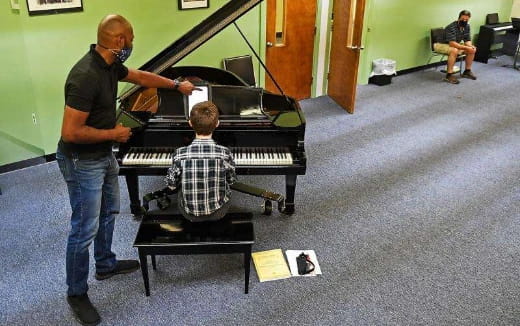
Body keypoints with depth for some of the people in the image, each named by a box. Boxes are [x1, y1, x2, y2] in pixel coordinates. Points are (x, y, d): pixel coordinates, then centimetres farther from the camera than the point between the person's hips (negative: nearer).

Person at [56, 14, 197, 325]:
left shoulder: (109, 65, -2)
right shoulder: (86, 75, -30)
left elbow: (140, 76, 19)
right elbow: (71, 132, -31)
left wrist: (177, 84, 28)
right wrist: (114, 134, -18)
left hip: (104, 155, 10)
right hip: (82, 161, -10)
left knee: (109, 211, 25)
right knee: (85, 229, 2)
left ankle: (106, 264, 46)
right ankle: (77, 293, 21)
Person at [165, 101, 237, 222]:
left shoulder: (180, 154, -23)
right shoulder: (224, 153, -22)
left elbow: (172, 185, -9)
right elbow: (231, 180, -5)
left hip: (189, 214, 0)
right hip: (218, 213, 0)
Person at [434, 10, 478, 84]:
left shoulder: (467, 26, -3)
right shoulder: (451, 27, -28)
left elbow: (467, 40, 1)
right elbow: (452, 43, -36)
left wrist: (470, 46, -22)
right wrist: (466, 48, -36)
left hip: (455, 44, 8)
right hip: (441, 44, -8)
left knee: (472, 49, -4)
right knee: (454, 50, -38)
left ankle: (467, 71, 7)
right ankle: (449, 75, -32)